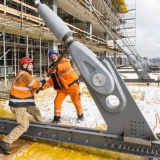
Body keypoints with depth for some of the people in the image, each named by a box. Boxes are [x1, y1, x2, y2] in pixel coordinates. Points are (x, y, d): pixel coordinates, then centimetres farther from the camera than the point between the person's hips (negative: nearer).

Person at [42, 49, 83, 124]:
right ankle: (57, 118, 13)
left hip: (73, 85, -6)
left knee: (76, 102, 8)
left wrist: (57, 67, -56)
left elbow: (67, 65, -40)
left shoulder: (63, 61, -14)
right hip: (63, 87, 6)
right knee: (57, 101, -3)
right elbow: (51, 80, 6)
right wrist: (43, 87, -6)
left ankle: (80, 116, 32)